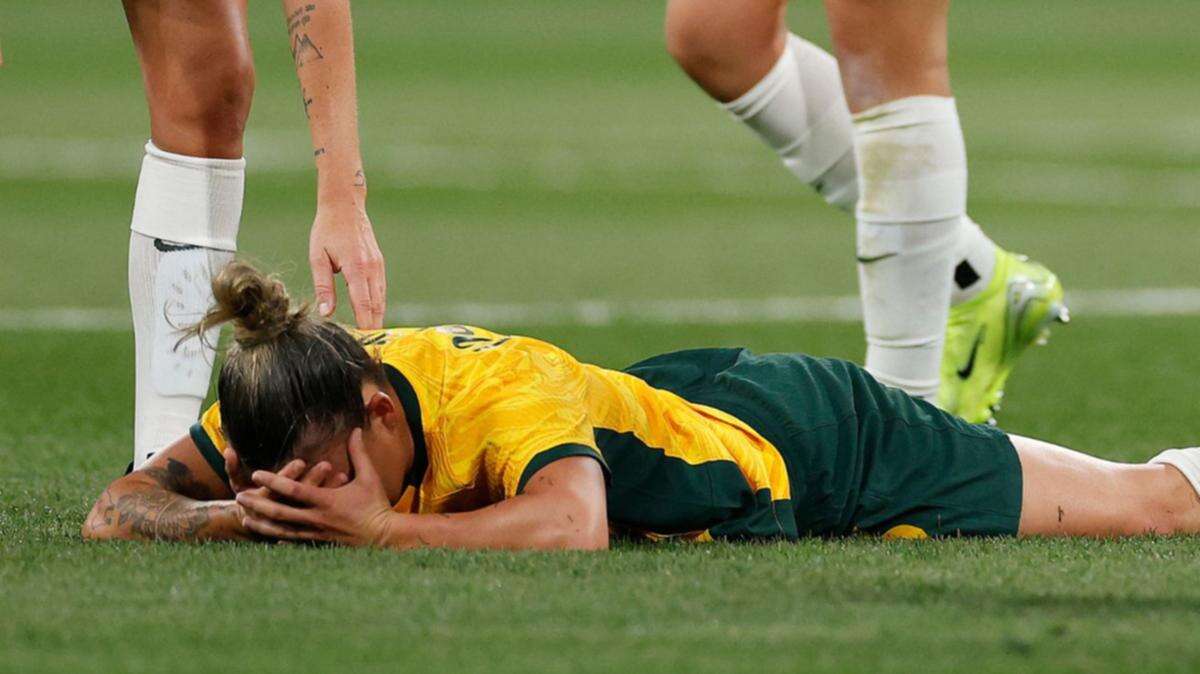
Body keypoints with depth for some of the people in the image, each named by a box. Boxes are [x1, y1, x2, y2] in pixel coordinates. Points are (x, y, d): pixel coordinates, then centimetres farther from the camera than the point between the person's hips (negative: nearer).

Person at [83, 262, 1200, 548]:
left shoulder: (501, 390, -42)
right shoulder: (296, 405, -23)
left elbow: (573, 527, -60)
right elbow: (116, 510, -19)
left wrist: (382, 527, -54)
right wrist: (240, 516, -39)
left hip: (806, 445, -6)